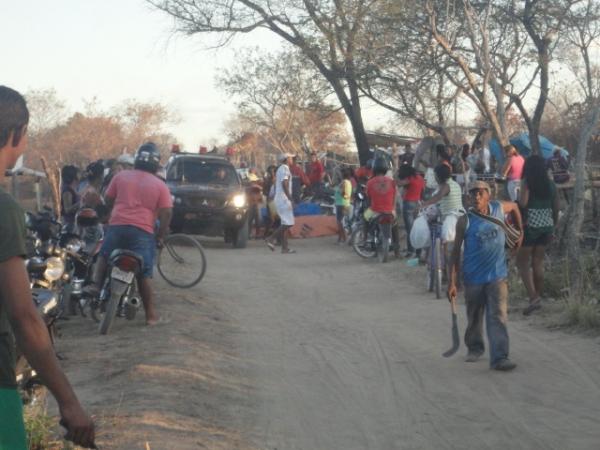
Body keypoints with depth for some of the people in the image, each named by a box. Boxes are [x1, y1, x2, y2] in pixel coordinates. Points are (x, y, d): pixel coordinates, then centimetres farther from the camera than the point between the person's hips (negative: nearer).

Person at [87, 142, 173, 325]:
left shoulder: (121, 176, 11)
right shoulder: (160, 185, 5)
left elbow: (108, 199, 16)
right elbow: (166, 212, -2)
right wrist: (161, 236, 7)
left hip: (117, 226, 2)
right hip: (143, 231, -2)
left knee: (103, 257, 26)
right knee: (144, 274, 2)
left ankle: (96, 284, 6)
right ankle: (150, 314, 4)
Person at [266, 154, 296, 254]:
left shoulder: (280, 169, 19)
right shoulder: (285, 169, -11)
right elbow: (285, 184, -22)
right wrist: (290, 198, -24)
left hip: (279, 199, 10)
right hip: (284, 199, -10)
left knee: (286, 224, 7)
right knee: (288, 223, -11)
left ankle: (285, 247, 2)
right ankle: (271, 239, -13)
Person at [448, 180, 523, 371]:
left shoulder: (499, 208, -2)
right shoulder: (465, 221, -9)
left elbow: (514, 206, 23)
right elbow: (456, 251, -6)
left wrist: (520, 232, 26)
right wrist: (452, 282, -11)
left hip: (497, 275, 1)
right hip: (473, 277, -1)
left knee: (498, 316, -11)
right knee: (474, 318, 14)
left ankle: (499, 357, -16)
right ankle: (474, 348, 37)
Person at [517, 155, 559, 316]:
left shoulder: (527, 183, -9)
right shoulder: (550, 184, 6)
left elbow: (523, 203, -21)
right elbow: (556, 208, 11)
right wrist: (553, 227, 22)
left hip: (530, 225, -6)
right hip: (547, 225, 6)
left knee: (522, 262, 3)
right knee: (538, 262, 15)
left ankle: (533, 297, -10)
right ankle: (538, 296, 19)